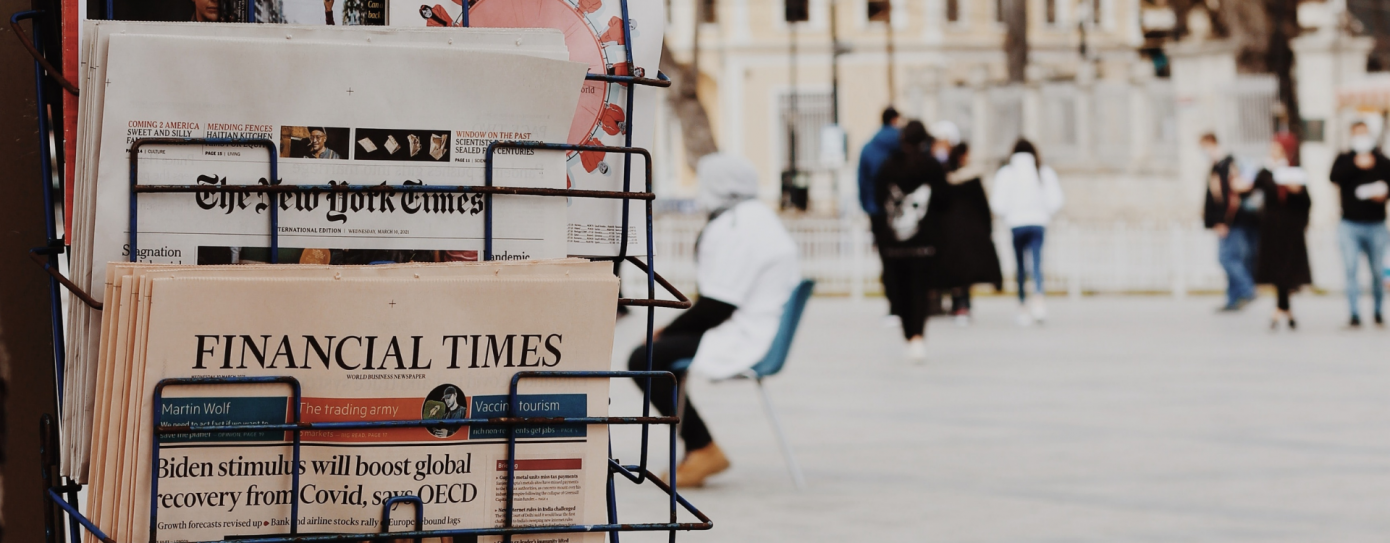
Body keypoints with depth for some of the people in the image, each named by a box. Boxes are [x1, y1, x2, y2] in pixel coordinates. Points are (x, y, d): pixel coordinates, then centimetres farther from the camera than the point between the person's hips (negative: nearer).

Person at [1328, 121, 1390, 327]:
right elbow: (1335, 177, -12)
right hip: (1350, 225, -1)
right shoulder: (1344, 159, 7)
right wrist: (1356, 165, -20)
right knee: (1351, 270, -8)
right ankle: (1355, 314, -6)